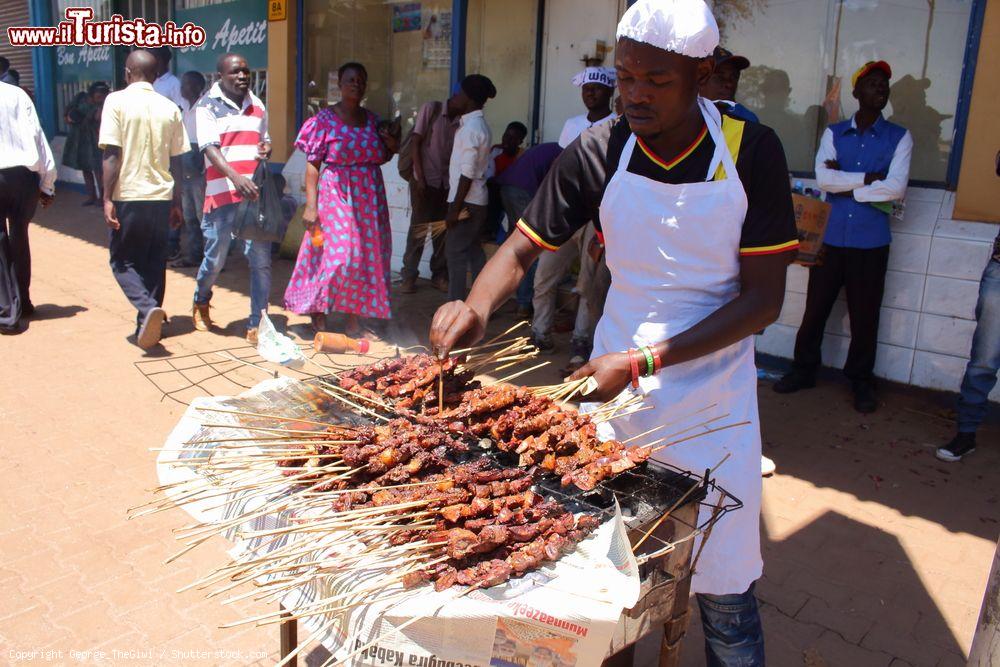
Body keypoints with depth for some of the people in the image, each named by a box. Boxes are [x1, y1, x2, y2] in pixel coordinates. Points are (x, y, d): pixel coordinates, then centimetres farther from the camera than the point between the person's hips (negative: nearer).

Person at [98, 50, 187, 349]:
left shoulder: (117, 101, -6)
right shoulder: (170, 108, 6)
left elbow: (112, 154, -12)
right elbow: (176, 161, 8)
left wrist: (108, 198, -8)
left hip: (128, 196, -4)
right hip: (161, 196, 4)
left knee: (123, 261, 7)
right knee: (154, 263, 12)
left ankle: (148, 308, -17)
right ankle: (148, 326, 16)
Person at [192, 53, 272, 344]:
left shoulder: (257, 105, 16)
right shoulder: (207, 105, 0)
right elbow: (210, 148, -13)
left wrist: (266, 148, 3)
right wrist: (235, 177, -30)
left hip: (256, 193, 4)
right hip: (222, 195, -4)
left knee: (261, 260, -2)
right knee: (215, 258, 6)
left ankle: (256, 325, 6)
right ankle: (201, 303, 36)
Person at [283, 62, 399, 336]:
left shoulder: (372, 120, 10)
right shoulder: (325, 119, -4)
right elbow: (313, 165, -8)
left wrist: (391, 148, -1)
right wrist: (311, 205, -15)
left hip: (370, 196, 5)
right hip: (336, 194, -5)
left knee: (368, 254, 5)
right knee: (338, 253, -10)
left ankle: (355, 314, 16)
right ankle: (317, 308, 11)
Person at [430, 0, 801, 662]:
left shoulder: (752, 152, -11)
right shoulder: (598, 153, -7)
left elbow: (764, 298, -13)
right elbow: (523, 248, -1)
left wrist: (642, 361, -21)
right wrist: (476, 308, -23)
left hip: (713, 390, -1)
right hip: (615, 383, 2)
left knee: (724, 586, 7)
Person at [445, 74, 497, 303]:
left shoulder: (470, 128, -17)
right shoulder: (480, 125, 13)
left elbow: (468, 174, -20)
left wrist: (455, 209, -19)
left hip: (466, 200, -9)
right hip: (477, 199, 9)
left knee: (455, 252, -4)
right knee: (474, 251, 14)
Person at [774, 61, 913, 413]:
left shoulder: (899, 137, 3)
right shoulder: (834, 133, 7)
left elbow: (896, 188, -11)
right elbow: (823, 178, -9)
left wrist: (845, 185, -8)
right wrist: (870, 178, -11)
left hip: (871, 241, -1)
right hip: (832, 236, 1)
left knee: (864, 315, 7)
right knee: (815, 308, 7)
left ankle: (861, 381, 22)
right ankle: (804, 370, 22)